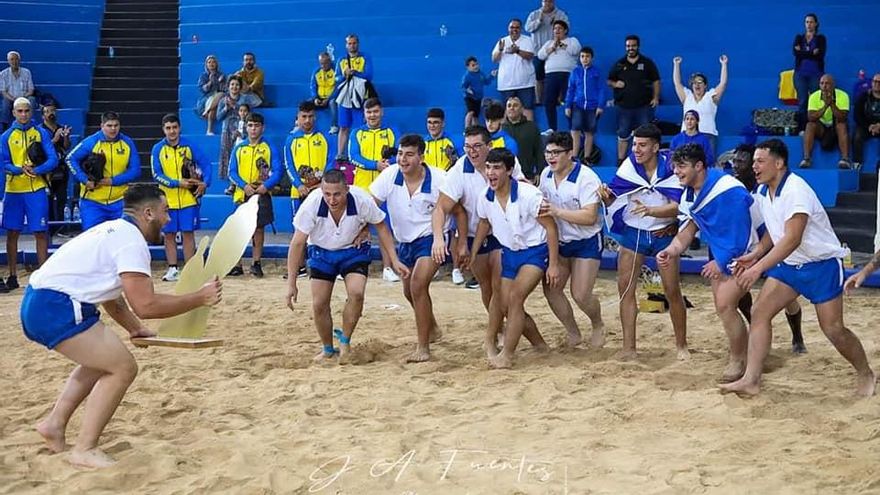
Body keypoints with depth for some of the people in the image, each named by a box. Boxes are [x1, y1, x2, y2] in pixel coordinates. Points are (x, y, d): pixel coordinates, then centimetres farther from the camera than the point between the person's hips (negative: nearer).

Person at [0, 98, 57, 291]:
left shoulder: (42, 133, 3)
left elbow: (53, 160, -3)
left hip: (36, 190, -2)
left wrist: (35, 170, -19)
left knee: (40, 232, -3)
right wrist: (20, 170, -18)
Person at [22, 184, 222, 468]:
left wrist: (135, 328, 19)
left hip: (39, 303, 11)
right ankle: (85, 450, -2)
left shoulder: (116, 232, 19)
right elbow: (145, 305, -20)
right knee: (123, 368, -6)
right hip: (55, 308, -11)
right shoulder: (132, 241, -13)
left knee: (104, 359, 26)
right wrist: (199, 298, -11)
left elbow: (112, 296, 28)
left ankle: (55, 423, 26)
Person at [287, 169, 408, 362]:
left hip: (354, 251, -1)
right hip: (321, 252, 1)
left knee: (356, 294, -23)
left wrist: (395, 260, -9)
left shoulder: (362, 200, -27)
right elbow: (298, 243, -20)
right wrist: (291, 283, -19)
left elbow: (381, 227, -7)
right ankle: (328, 349, 22)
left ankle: (345, 340, 0)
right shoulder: (312, 204, -28)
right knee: (319, 304, -2)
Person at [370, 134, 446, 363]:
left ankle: (423, 347, -13)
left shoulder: (438, 179, -18)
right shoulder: (390, 175, -11)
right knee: (409, 291, 20)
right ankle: (432, 329, 48)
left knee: (418, 286, -22)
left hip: (431, 239, -6)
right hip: (405, 241, 6)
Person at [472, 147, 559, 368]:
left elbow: (551, 228, -17)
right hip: (509, 252, 7)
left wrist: (553, 264, -19)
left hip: (535, 251, -6)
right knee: (505, 305, 4)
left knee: (515, 298, -21)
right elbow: (484, 224, 14)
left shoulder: (529, 194, -24)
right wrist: (472, 254, 11)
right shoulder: (485, 198, -8)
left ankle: (506, 355, -14)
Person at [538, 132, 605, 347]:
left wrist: (558, 212, -38)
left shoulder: (586, 178, -23)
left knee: (580, 295, -8)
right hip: (558, 241, 7)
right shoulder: (546, 174, -1)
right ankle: (573, 333, 22)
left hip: (586, 242, -7)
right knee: (551, 289, 1)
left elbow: (590, 217, -31)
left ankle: (598, 326, 25)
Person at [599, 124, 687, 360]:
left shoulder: (670, 168, -16)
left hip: (663, 233, -2)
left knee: (673, 291, 1)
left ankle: (681, 345, 18)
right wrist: (606, 196, -31)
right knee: (625, 288, -2)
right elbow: (614, 199, -6)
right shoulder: (629, 166, -9)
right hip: (633, 232, 2)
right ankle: (629, 347, 6)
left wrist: (650, 210, -40)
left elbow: (677, 206, -22)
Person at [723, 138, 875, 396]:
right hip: (789, 264, 8)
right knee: (759, 312, -5)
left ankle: (865, 374, 23)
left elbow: (792, 239, -33)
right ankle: (751, 380, -4)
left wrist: (758, 268, -37)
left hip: (823, 263, -8)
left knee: (833, 329, -3)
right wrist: (754, 255, 2)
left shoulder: (796, 190, -25)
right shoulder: (763, 192, 2)